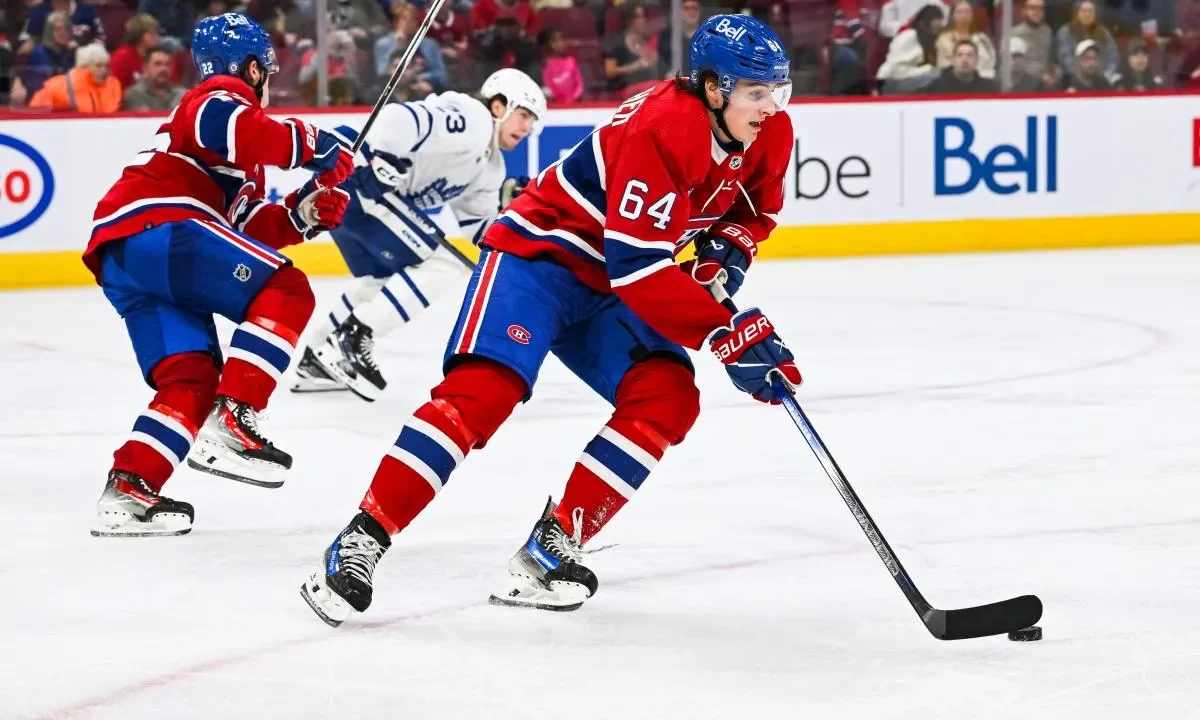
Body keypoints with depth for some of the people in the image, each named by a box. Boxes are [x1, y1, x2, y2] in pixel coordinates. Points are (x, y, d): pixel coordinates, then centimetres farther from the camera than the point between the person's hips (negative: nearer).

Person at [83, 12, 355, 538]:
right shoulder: (221, 97, 4)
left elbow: (243, 229, 25)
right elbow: (247, 135, -22)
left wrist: (298, 214, 9)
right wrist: (318, 147, -10)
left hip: (119, 259, 10)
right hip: (152, 229, -10)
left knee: (191, 380, 8)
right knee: (286, 293, -13)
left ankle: (126, 492, 1)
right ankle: (230, 426, -20)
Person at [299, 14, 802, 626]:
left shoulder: (770, 135, -5)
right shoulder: (662, 128, -30)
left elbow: (753, 211, 16)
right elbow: (639, 267, -34)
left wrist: (726, 250, -7)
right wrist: (729, 333, -35)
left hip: (609, 290, 8)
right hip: (541, 252, -8)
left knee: (666, 398, -13)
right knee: (484, 389, -25)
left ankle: (552, 547, -11)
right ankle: (363, 540, -23)